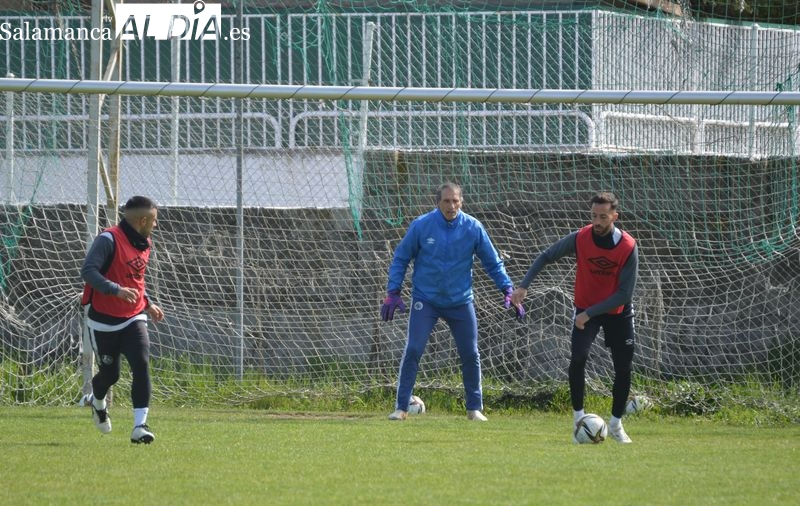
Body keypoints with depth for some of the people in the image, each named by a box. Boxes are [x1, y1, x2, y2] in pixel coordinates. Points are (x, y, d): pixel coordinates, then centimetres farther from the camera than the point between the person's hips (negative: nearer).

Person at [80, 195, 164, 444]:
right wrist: (117, 290, -35)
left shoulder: (145, 244, 8)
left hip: (133, 319, 5)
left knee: (142, 365, -16)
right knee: (110, 373, 7)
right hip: (103, 320, -5)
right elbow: (88, 271, -26)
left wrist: (148, 303, 12)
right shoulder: (109, 240, -17)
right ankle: (97, 401, 45)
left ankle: (140, 425, -18)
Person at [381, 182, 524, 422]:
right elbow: (400, 258, 1)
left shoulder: (473, 228, -6)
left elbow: (493, 262, 4)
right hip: (425, 300, -2)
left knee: (470, 355, 4)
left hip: (460, 301, 2)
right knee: (413, 351, -11)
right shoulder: (421, 225, -9)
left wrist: (507, 290, -5)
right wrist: (393, 292, -6)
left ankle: (474, 408, 19)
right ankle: (401, 407, -4)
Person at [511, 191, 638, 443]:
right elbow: (546, 257, -4)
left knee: (623, 368, 1)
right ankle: (578, 418, -11)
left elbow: (624, 294, -21)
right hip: (584, 309, 0)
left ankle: (616, 424, 19)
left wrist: (590, 314, -25)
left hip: (617, 311, 0)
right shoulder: (580, 239, -19)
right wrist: (524, 286, -13)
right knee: (578, 358, -22)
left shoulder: (628, 248, -22)